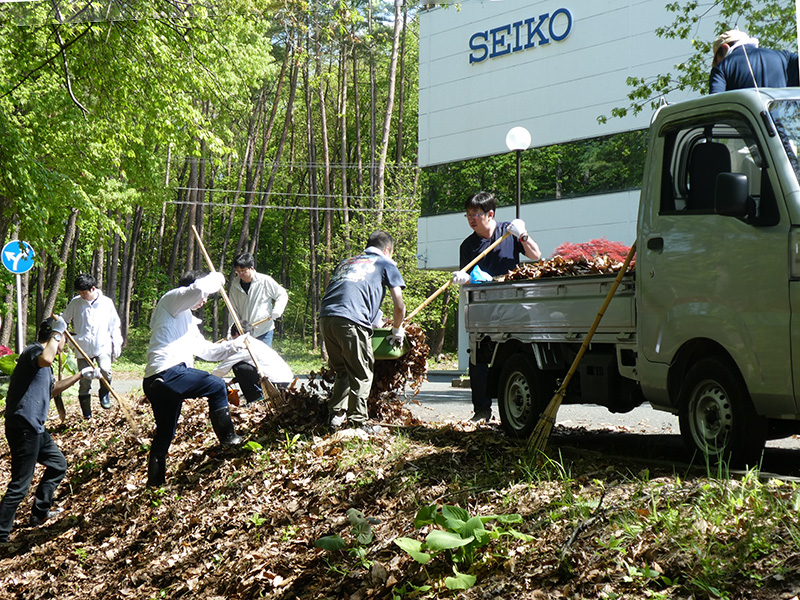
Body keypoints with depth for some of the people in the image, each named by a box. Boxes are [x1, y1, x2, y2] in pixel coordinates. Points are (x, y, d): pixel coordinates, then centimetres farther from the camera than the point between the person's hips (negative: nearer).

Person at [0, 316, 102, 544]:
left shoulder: (39, 355, 21)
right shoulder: (33, 350, -11)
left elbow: (52, 387, 36)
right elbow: (46, 359, -38)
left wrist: (81, 375, 36)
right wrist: (57, 332, -24)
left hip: (35, 428, 11)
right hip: (23, 428, -11)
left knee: (58, 465, 24)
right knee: (19, 486, -9)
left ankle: (40, 512, 36)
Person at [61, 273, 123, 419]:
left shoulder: (107, 302, 5)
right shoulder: (75, 303, 4)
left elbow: (115, 325, 13)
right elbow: (63, 320, 16)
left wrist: (117, 345, 8)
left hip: (103, 346, -1)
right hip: (83, 347, 1)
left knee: (105, 370, -27)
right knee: (84, 382, 1)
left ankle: (104, 393, 2)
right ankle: (87, 414, 13)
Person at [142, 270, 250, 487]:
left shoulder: (188, 322, 34)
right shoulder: (171, 299, 5)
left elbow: (206, 350, 39)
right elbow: (198, 289, -16)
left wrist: (233, 346, 33)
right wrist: (216, 279, 2)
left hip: (154, 382, 10)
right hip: (167, 373, -10)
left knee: (164, 434, 15)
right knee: (217, 386, -5)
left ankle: (154, 483, 20)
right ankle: (228, 438, -1)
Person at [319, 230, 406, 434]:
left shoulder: (346, 262, 33)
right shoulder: (386, 264, 18)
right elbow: (399, 306, 12)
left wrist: (375, 321, 45)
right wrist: (397, 331, 29)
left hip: (326, 317, 6)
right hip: (351, 321, -5)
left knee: (341, 372, 21)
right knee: (361, 374, 4)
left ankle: (336, 414, 19)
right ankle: (357, 421, 1)